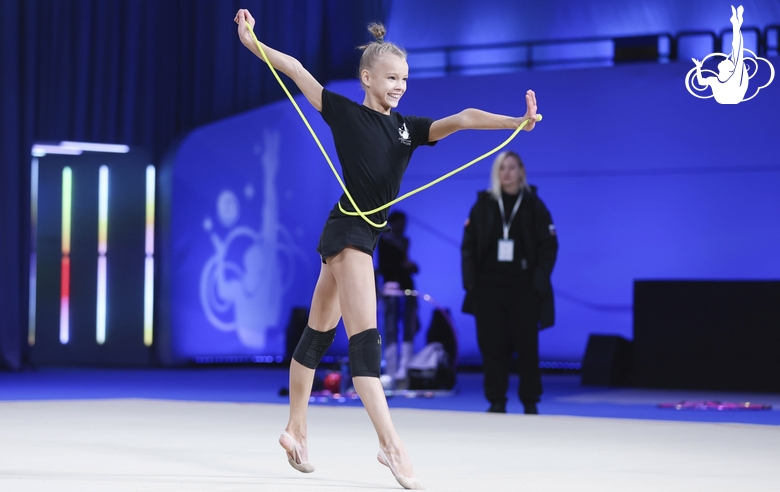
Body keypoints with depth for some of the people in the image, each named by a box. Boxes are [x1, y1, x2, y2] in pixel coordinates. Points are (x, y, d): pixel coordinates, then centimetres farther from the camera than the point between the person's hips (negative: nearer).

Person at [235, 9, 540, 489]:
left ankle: (297, 430, 24)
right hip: (348, 229, -7)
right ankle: (391, 444, -18)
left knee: (319, 333, 15)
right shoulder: (345, 112, -3)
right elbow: (296, 70, -2)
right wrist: (252, 41, -7)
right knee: (365, 337, -13)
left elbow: (462, 119, -2)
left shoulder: (408, 127, 10)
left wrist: (517, 122, -15)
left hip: (366, 234, 7)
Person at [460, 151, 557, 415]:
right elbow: (468, 245, 6)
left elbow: (549, 246, 1)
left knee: (526, 346, 0)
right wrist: (470, 281, -3)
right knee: (492, 345, 0)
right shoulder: (483, 205, 7)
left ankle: (530, 403, 9)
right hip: (489, 286, 1)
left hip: (523, 287, -1)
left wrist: (539, 281, -9)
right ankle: (496, 401, 7)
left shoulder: (533, 206, 4)